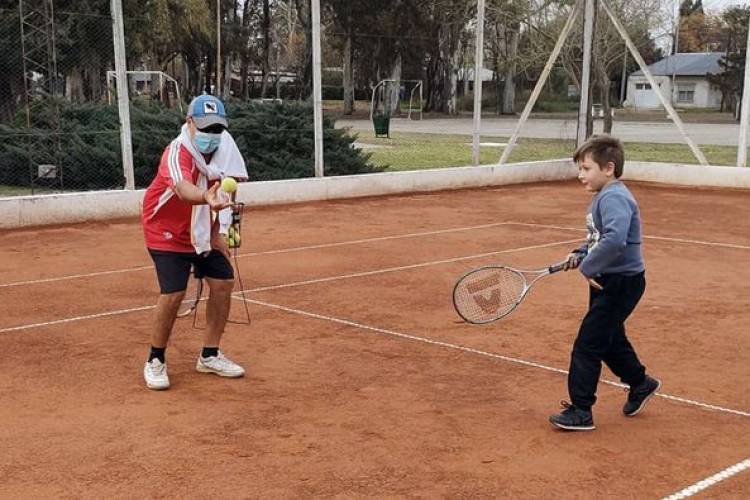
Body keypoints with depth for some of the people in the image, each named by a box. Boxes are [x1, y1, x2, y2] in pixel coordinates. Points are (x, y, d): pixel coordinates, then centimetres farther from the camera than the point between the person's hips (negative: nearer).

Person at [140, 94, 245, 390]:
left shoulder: (219, 150, -6)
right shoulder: (177, 153, -29)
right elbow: (182, 188, -52)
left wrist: (215, 233, 7)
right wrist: (206, 198, -73)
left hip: (200, 232, 7)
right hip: (167, 233, -7)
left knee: (223, 282, 2)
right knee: (173, 293, -17)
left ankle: (209, 356, 18)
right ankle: (155, 361, 5)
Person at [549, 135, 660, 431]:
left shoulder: (614, 198, -21)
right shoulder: (604, 197, 11)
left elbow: (614, 240, -37)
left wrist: (588, 266, -26)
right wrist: (580, 254, 5)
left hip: (622, 282, -10)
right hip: (608, 281, 10)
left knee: (587, 345, -6)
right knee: (611, 341, 25)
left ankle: (580, 412, 2)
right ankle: (641, 384, 45)